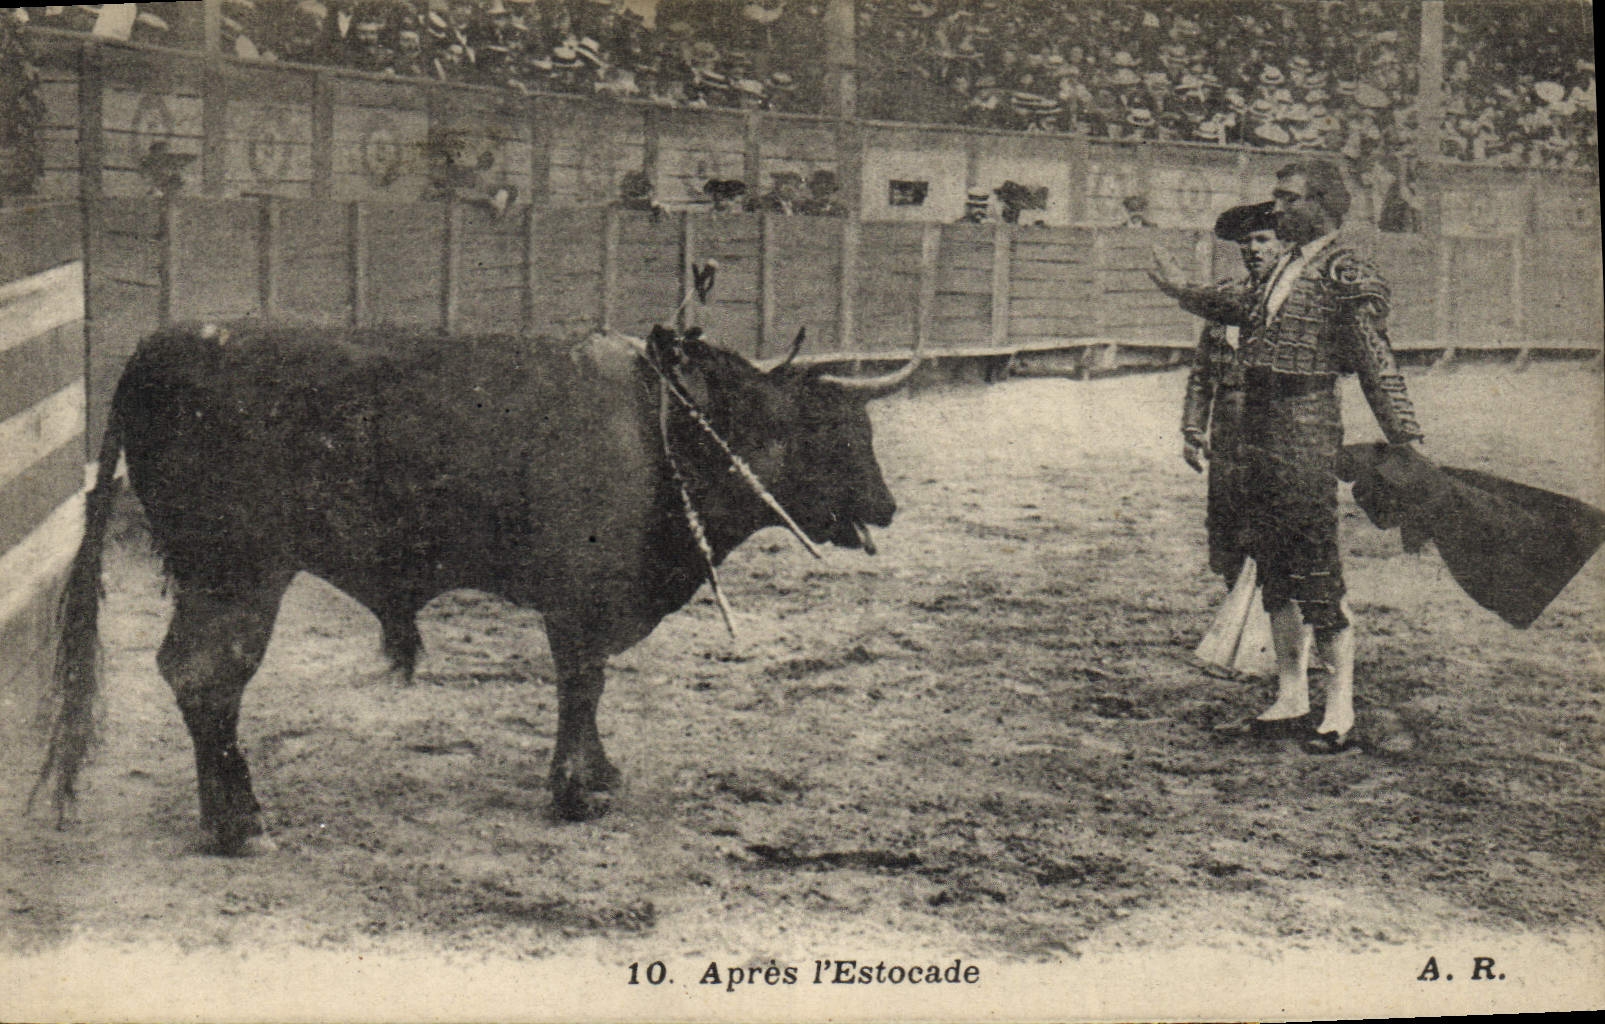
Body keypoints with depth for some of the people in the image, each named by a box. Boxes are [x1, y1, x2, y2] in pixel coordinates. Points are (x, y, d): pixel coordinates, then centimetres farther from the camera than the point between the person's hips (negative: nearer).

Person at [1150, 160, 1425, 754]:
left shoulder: (1346, 273, -9)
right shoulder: (1286, 265, 15)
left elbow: (1377, 364, -14)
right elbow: (1250, 308, 35)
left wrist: (1406, 438, -20)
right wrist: (1184, 293, 47)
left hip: (1306, 424, -9)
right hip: (1258, 429, 9)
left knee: (1317, 572, -6)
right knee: (1273, 570, 13)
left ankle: (1340, 712, 2)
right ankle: (1290, 702, 22)